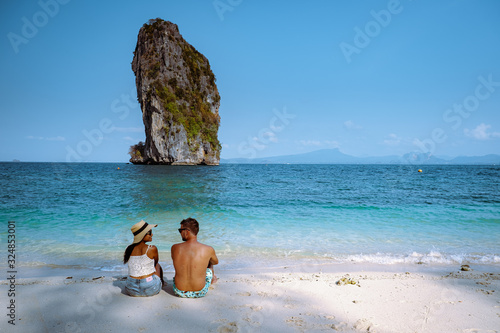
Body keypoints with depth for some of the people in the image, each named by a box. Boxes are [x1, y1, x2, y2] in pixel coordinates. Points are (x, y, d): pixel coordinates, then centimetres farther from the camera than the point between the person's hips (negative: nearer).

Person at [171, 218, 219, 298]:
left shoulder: (174, 248, -11)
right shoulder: (208, 250, -15)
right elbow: (216, 262, 9)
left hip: (179, 292, 2)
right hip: (200, 293, -1)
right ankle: (212, 279, 58)